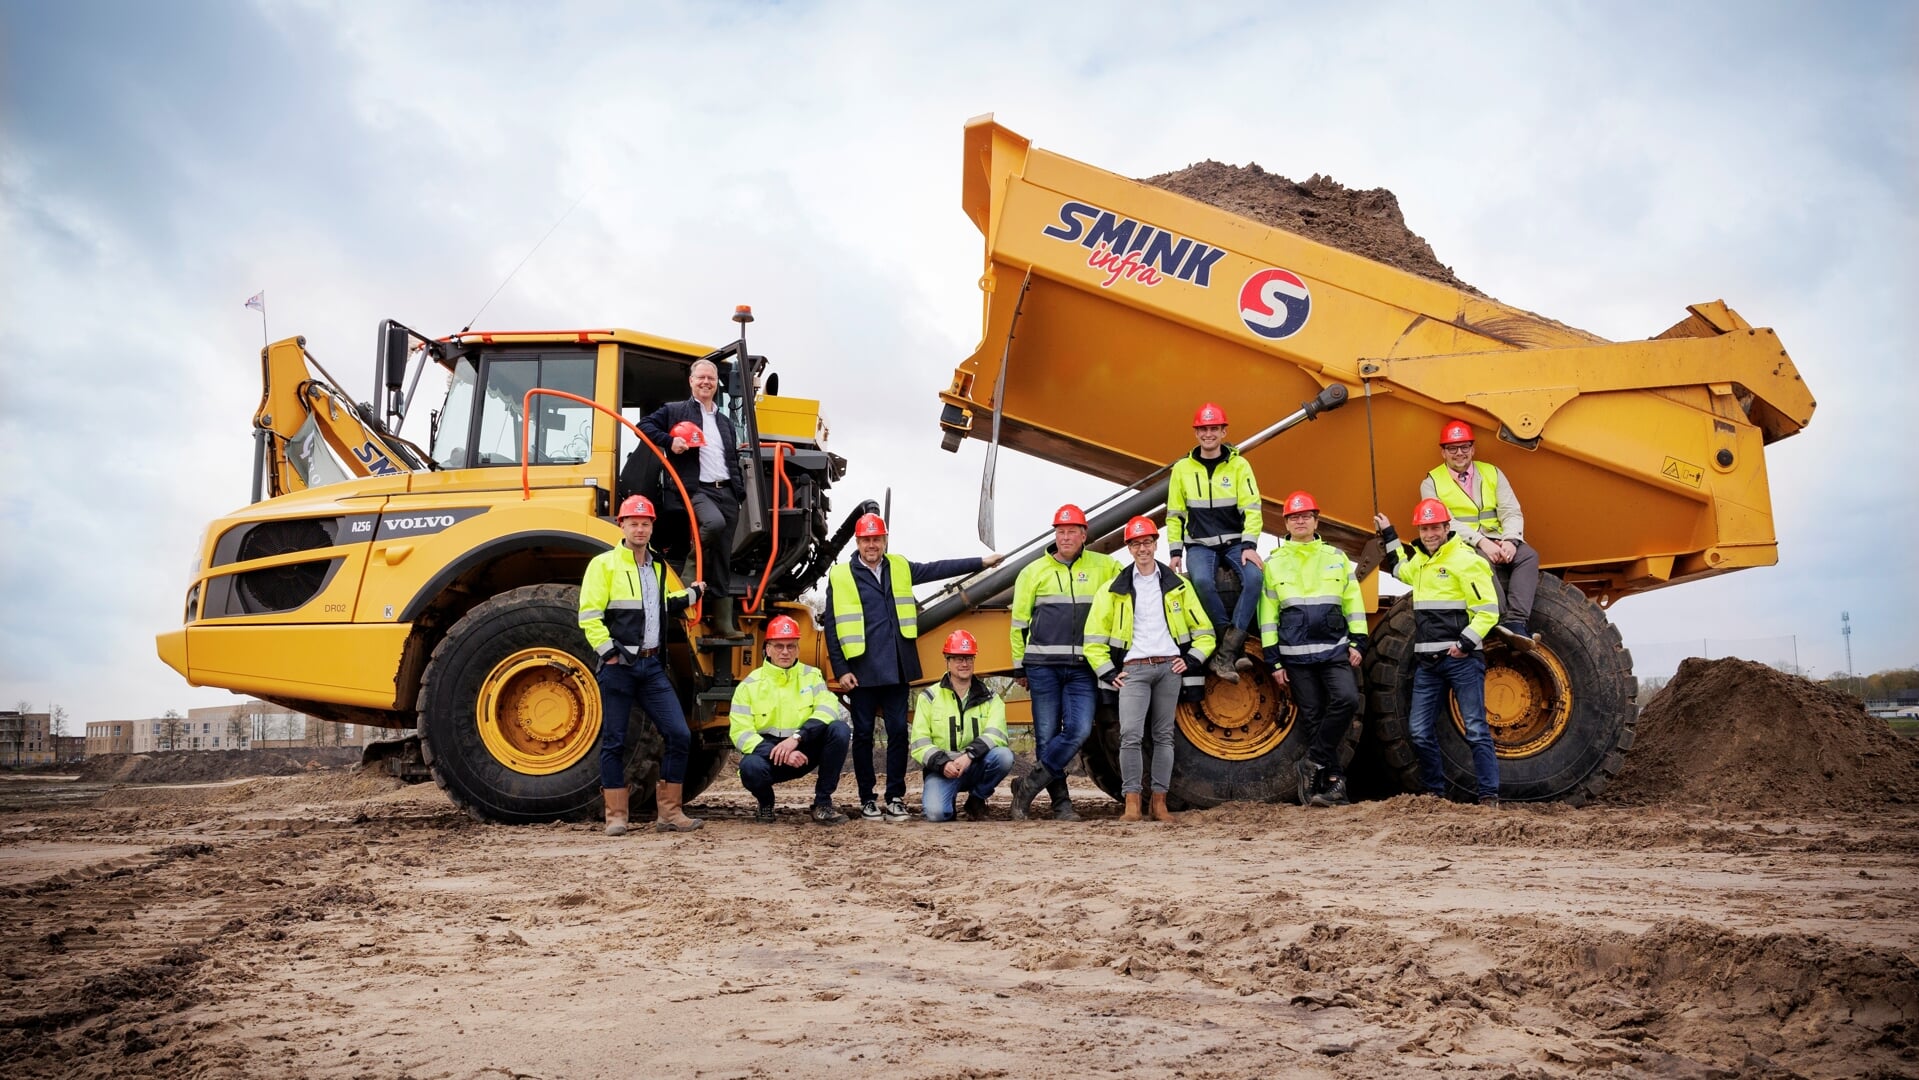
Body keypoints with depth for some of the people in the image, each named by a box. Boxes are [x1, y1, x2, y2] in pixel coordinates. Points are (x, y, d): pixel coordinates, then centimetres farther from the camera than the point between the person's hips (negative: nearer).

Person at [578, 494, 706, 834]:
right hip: (618, 666, -5)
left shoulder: (658, 567, 17)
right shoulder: (604, 564, -3)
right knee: (614, 742, 1)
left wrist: (691, 594, 23)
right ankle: (616, 816, 11)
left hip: (653, 666, 5)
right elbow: (589, 615, -9)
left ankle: (669, 813, 7)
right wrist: (609, 651, -14)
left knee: (679, 734, -2)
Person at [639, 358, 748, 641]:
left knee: (723, 561, 3)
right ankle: (690, 574, -15)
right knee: (714, 522, -38)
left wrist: (740, 492, 12)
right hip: (696, 489, -5)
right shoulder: (674, 411, 9)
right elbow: (644, 426, 1)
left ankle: (723, 623, 5)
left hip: (726, 492, 5)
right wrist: (670, 440, -15)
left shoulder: (725, 421, 25)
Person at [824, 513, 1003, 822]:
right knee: (863, 734, 5)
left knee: (898, 731, 4)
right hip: (862, 670, -3)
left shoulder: (900, 568, 11)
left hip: (896, 669, 3)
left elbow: (938, 569, 17)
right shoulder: (840, 576, -1)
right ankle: (867, 800, 14)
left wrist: (981, 562, 15)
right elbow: (832, 628, -2)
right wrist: (840, 669, -7)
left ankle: (895, 798, 12)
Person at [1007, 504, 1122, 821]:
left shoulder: (1103, 567, 9)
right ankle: (1060, 802, 11)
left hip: (1083, 667, 1)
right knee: (1047, 735, 0)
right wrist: (1019, 666, 7)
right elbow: (1019, 621, 10)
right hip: (1043, 665, -1)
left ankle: (1029, 785, 2)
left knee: (1079, 730, -12)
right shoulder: (1034, 571, 7)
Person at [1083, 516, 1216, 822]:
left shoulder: (1178, 586, 12)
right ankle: (1131, 803, -11)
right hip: (1133, 670, -1)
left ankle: (1159, 802, 8)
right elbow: (1094, 639, 9)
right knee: (1130, 734, -14)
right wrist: (1109, 673, 0)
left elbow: (1204, 632, 15)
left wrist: (1191, 661, 1)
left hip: (1170, 668, 1)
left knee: (1164, 736, 3)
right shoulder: (1114, 590, 9)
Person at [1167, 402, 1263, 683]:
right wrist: (1175, 551, 1)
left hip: (1235, 541, 0)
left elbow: (1251, 509, -4)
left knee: (1254, 577, -30)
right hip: (1199, 543, 0)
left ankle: (1227, 651, -26)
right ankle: (1234, 645, -19)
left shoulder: (1239, 465, 1)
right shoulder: (1182, 468, 4)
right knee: (1201, 580, -33)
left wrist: (1249, 546, -15)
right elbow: (1174, 514, 9)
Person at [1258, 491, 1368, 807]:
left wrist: (1358, 642, 1)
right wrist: (1274, 661, 2)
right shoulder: (1274, 563, 7)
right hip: (1296, 655, 0)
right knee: (1313, 718, -1)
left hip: (1335, 649, 1)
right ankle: (1332, 781, 7)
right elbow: (1267, 615, 6)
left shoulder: (1336, 557, 11)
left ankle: (1314, 761, -5)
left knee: (1347, 699, -21)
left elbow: (1353, 603, 12)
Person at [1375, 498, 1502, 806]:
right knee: (1419, 731, 7)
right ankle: (1435, 791, 19)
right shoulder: (1421, 559, 15)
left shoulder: (1465, 560, -10)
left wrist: (1466, 643, -22)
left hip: (1462, 659, -8)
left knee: (1475, 729, -4)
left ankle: (1489, 795, 0)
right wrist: (1389, 535, 40)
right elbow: (1402, 570, 42)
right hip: (1427, 661, 8)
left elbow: (1488, 611, -13)